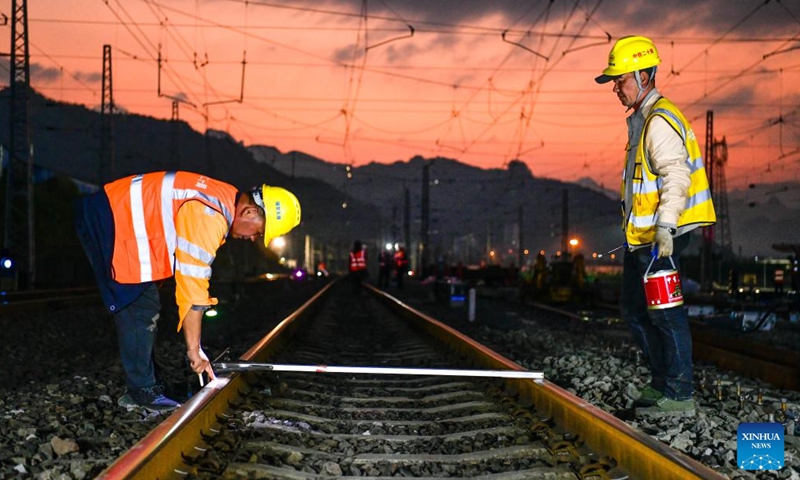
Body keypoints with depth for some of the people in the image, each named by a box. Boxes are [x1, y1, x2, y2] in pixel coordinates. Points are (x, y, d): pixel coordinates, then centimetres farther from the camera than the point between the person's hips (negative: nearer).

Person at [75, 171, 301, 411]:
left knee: (146, 309, 13)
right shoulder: (209, 219, -25)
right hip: (109, 222, -10)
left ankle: (146, 382, 21)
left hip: (119, 215, 10)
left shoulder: (223, 200, 5)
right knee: (140, 311, -7)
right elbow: (192, 291, -23)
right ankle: (141, 391, 2)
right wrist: (194, 349, -14)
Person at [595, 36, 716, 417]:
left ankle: (680, 396, 1)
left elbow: (676, 175, -25)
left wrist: (664, 226, -33)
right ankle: (661, 382, 26)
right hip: (641, 237, 11)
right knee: (634, 308, 16)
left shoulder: (660, 122, -16)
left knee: (664, 312, -6)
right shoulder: (640, 121, 17)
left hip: (660, 237, -11)